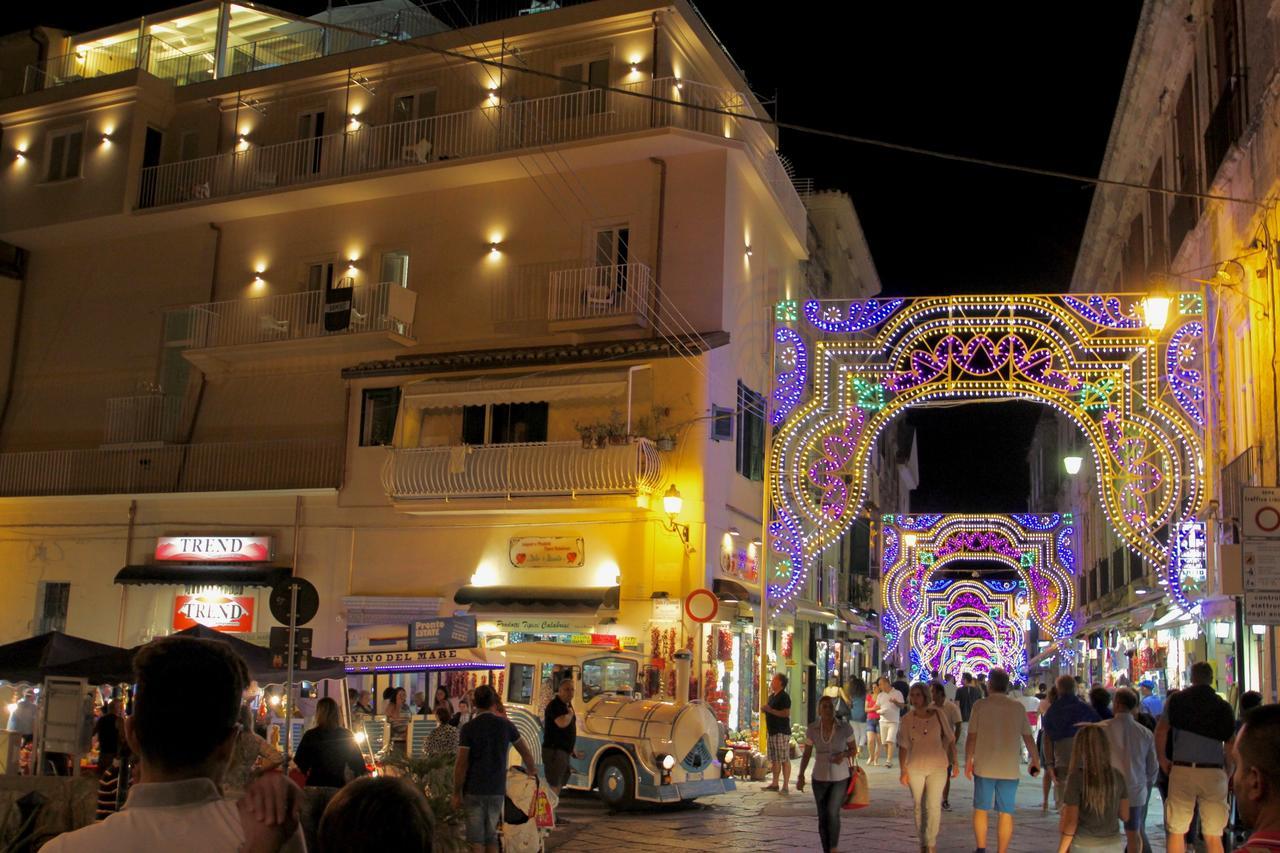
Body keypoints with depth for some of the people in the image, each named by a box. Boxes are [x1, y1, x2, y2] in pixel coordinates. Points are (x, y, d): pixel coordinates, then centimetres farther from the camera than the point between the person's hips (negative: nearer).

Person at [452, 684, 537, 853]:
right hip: (497, 789, 3)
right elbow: (526, 754, 8)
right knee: (492, 836, 13)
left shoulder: (468, 728, -8)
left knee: (476, 839, 4)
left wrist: (457, 793, -2)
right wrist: (532, 776, 23)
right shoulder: (505, 724, 1)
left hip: (474, 790, -3)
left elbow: (461, 764, -11)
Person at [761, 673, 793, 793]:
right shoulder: (772, 696, 17)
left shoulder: (784, 697, -11)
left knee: (784, 760, -6)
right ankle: (774, 784, 20)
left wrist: (770, 710, -21)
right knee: (774, 760, 13)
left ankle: (785, 786, -5)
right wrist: (764, 709, 9)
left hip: (782, 732, -9)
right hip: (772, 731, 10)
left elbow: (786, 713, -22)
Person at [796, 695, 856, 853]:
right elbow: (806, 754, 1)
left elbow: (854, 750, 2)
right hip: (820, 778, 2)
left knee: (832, 812, -17)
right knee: (822, 818, 6)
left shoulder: (845, 728, -11)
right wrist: (801, 776, -9)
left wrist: (844, 755, -20)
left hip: (840, 778, -2)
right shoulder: (812, 729, -7)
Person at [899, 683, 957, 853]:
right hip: (915, 768, 1)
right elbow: (903, 746, -3)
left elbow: (950, 739, 2)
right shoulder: (907, 719, -6)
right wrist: (903, 770, -7)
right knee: (919, 807, 11)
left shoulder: (938, 715, -7)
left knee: (934, 805, -7)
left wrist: (955, 762, 1)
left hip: (938, 766, -1)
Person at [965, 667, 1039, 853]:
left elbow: (971, 737, -5)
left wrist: (968, 761, 7)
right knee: (1006, 813, 6)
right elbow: (1028, 737, 3)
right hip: (1010, 768, 1)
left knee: (981, 809, 12)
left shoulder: (980, 705, -6)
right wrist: (1035, 760, 19)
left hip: (984, 766, -1)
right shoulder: (1018, 707, -1)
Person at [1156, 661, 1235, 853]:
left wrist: (1161, 758, 10)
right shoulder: (1223, 706, 7)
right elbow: (1231, 744, 7)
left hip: (1182, 769, -1)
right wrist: (1228, 772, 17)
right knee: (1214, 835, 5)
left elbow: (1161, 730, -3)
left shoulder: (1176, 700, 3)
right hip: (1214, 771, 1)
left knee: (1176, 831, 5)